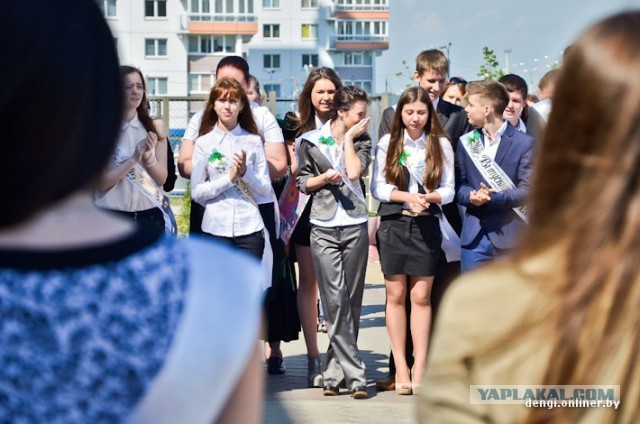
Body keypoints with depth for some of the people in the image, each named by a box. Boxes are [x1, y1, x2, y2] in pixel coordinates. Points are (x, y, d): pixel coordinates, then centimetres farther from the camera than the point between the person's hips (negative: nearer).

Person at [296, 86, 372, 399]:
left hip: (355, 225, 2)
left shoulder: (361, 140, 9)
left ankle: (335, 372, 10)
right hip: (323, 227, -2)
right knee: (335, 300, -11)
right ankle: (355, 374, -11)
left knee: (350, 301, 2)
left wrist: (348, 138, -2)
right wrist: (323, 178, -7)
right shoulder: (311, 141, 6)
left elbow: (354, 172, -9)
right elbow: (302, 182, 11)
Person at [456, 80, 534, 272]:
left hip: (509, 236, -3)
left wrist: (492, 199, -19)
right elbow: (458, 186, 9)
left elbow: (527, 190, -8)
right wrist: (471, 196, -14)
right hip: (474, 236, 4)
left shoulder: (523, 143, -2)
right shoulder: (466, 142, 12)